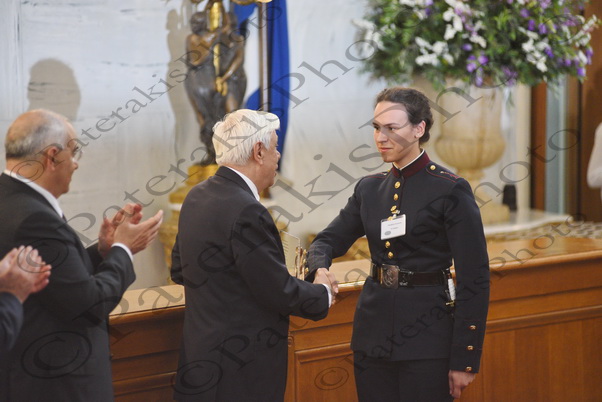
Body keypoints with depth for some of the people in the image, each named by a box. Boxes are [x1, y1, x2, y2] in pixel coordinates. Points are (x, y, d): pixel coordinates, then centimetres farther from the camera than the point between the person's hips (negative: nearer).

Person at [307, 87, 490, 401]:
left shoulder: (450, 191, -9)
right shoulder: (370, 188, 10)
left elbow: (474, 281, -10)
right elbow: (329, 240, 10)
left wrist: (465, 359, -13)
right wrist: (319, 268, -16)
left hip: (426, 340, -5)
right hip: (373, 333, 6)